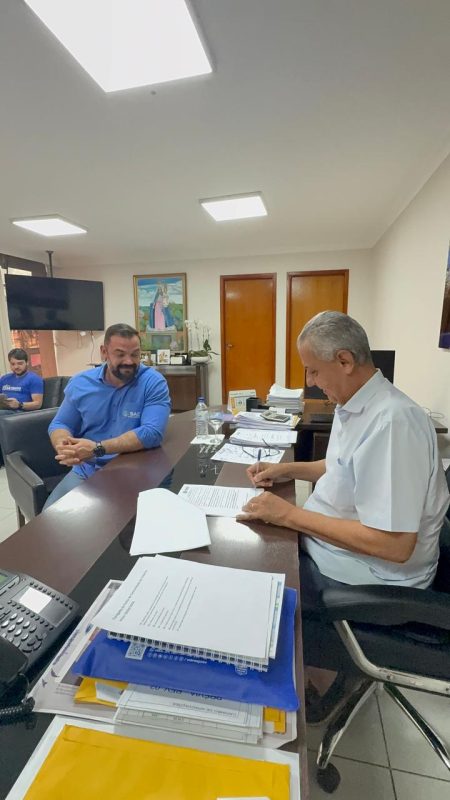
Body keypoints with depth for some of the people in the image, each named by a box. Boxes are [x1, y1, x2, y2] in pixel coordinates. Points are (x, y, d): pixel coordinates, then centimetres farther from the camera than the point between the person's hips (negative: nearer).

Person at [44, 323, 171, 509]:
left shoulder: (154, 382, -10)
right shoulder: (80, 383, 3)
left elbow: (152, 433, -21)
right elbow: (59, 424, 10)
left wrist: (97, 449, -25)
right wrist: (64, 447, -14)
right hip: (85, 471, 4)